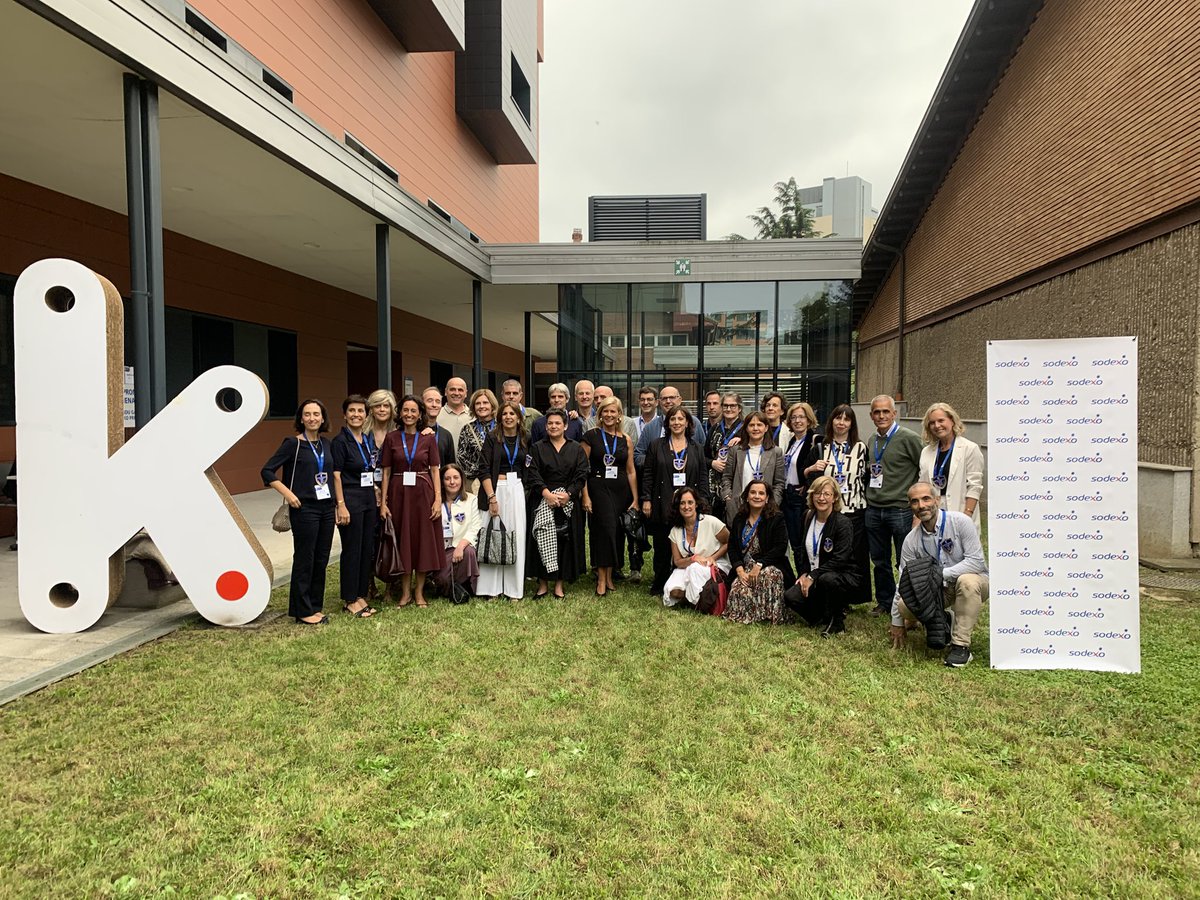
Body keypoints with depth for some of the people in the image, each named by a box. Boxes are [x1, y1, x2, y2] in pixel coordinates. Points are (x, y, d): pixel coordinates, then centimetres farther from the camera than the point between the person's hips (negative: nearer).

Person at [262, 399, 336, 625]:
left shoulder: (326, 443, 10)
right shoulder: (293, 443, -7)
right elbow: (267, 471, -9)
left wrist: (337, 501, 9)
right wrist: (287, 493, -15)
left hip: (326, 507, 6)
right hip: (304, 508, -6)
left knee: (321, 559, 11)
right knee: (304, 559, 1)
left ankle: (316, 607, 22)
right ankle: (303, 612, 10)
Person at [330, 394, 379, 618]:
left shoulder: (368, 440, 12)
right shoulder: (340, 441, -9)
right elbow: (336, 475, -13)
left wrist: (376, 497, 13)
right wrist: (341, 505, -18)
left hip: (369, 499, 7)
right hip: (350, 499, -7)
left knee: (367, 549, 10)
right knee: (352, 549, 0)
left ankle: (361, 595, 20)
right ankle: (349, 600, 10)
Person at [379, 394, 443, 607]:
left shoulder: (428, 438, 3)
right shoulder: (392, 438, 4)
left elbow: (435, 470, 2)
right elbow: (386, 472, 4)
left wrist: (438, 499, -7)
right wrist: (383, 502, -3)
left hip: (423, 493, 0)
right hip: (399, 493, 1)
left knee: (423, 540, 3)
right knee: (402, 540, 6)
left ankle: (419, 592, 15)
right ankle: (405, 592, 17)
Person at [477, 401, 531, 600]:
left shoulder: (525, 441, 11)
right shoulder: (492, 439, 1)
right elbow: (484, 470, -6)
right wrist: (491, 497, -14)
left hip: (517, 490, 3)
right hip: (495, 489, -3)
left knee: (516, 537, 1)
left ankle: (513, 589, 7)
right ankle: (492, 588, 4)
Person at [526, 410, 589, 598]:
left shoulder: (576, 448, 10)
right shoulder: (537, 448, 8)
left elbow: (581, 475, 2)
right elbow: (533, 475, -2)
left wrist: (568, 494, -12)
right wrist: (547, 493, -15)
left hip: (568, 500, 1)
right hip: (543, 498, -1)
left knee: (565, 540, -1)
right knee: (543, 537, -12)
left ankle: (559, 584, 7)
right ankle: (542, 583, -5)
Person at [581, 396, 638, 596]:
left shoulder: (626, 440, 8)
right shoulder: (591, 436, 0)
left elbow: (631, 471, 10)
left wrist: (635, 499, 8)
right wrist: (585, 496, -9)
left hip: (621, 490, 4)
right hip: (598, 488, -3)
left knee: (617, 532, 6)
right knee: (606, 528, -15)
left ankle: (609, 576, 19)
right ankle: (602, 579, -7)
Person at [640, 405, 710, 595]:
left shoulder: (697, 449, 11)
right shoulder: (657, 446, 6)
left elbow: (703, 477, 8)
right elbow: (647, 474, 4)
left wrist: (703, 503, 0)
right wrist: (646, 499, -3)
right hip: (663, 506, -1)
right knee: (662, 547, 5)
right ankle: (659, 586, 16)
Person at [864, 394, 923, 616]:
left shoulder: (908, 438, -8)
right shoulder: (872, 441, 12)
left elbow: (925, 471, -6)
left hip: (900, 510, -6)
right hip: (873, 510, 6)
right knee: (880, 560, 14)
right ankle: (884, 602, 27)